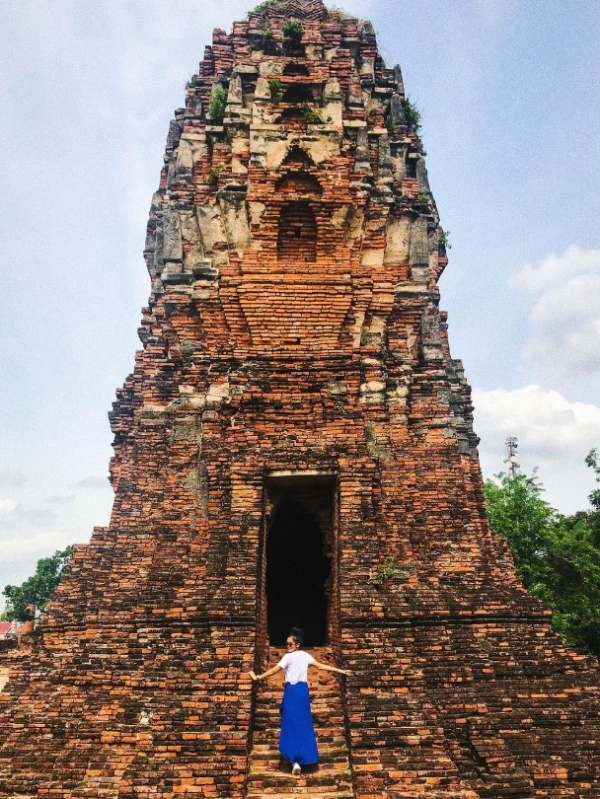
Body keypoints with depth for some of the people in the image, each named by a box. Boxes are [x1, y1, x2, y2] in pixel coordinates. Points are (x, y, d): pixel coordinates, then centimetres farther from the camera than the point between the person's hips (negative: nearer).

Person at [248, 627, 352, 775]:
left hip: (292, 691, -6)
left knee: (292, 724, -2)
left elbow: (273, 671, -6)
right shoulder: (306, 655, 8)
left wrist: (257, 677, 3)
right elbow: (321, 666, 9)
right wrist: (341, 671, 16)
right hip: (303, 690, 6)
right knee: (304, 723, 13)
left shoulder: (288, 656, -8)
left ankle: (295, 760, -7)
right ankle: (304, 757, 20)